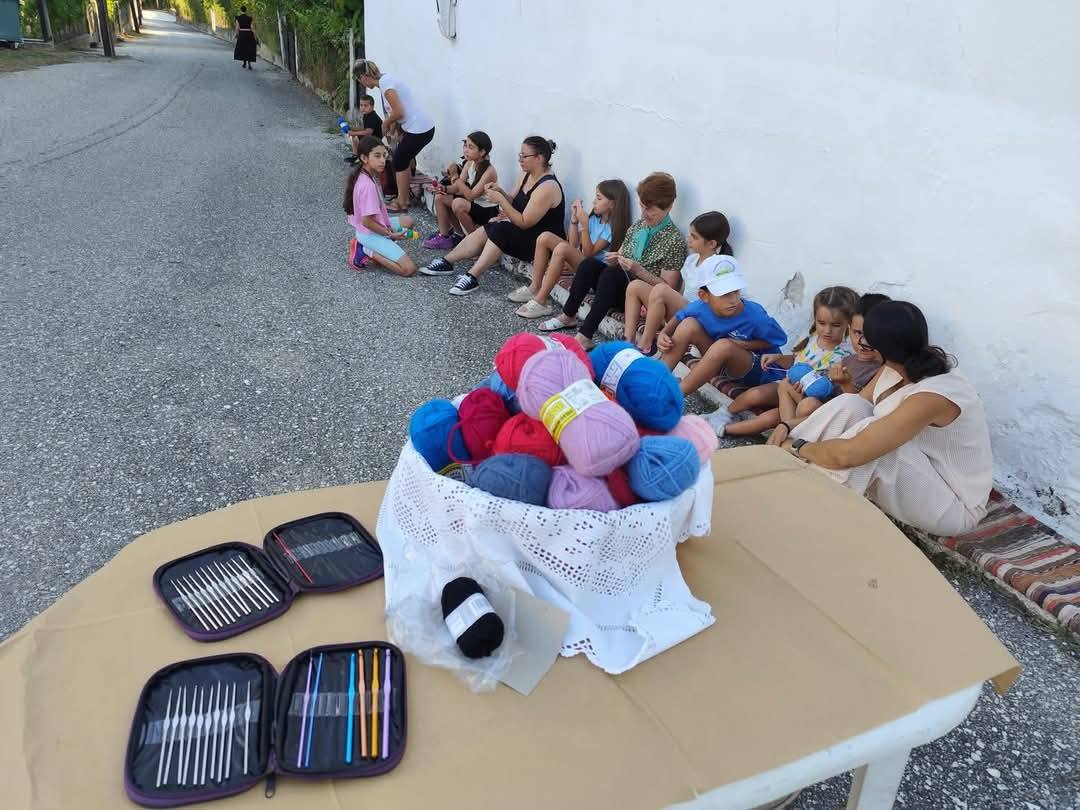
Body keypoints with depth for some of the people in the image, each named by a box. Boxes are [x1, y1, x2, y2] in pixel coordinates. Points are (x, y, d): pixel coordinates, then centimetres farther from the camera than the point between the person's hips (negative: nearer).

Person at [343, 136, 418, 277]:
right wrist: (390, 234, -13)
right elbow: (367, 221, -25)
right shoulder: (368, 185, -26)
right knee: (409, 269, -15)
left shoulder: (362, 176, 2)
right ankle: (367, 252, -5)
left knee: (407, 221, 29)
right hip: (371, 234, -9)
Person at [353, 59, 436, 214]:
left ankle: (401, 204, 15)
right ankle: (404, 198, 28)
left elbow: (399, 112, -21)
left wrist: (386, 123, -4)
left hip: (418, 130, -9)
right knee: (404, 160, 19)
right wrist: (393, 124, 8)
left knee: (399, 162, 5)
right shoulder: (386, 78, 12)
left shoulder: (385, 83, -16)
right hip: (424, 127, 9)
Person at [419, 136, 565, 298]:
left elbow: (524, 223, -24)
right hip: (526, 232, 9)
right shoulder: (525, 175, 4)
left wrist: (500, 199, -23)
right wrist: (500, 191, -9)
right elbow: (514, 203, 10)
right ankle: (446, 262, 0)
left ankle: (472, 278, -26)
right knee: (482, 231, -6)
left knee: (500, 230, -29)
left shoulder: (547, 187, -24)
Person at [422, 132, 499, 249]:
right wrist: (445, 189, -24)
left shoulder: (489, 171, -24)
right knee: (440, 197, -2)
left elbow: (471, 195, -28)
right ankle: (444, 236, 8)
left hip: (488, 211, -8)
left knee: (458, 204, -32)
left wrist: (456, 177, -33)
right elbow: (458, 187, -4)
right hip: (473, 204, 8)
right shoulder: (469, 163, -1)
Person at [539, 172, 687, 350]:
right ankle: (568, 316, -8)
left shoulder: (675, 240, -10)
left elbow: (667, 287, -12)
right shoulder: (637, 226, 9)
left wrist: (639, 270, -24)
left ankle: (584, 336, -36)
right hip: (619, 288, 6)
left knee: (612, 273, -33)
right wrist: (616, 260, -7)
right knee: (589, 264, -18)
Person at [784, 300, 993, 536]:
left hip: (954, 507, -8)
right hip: (914, 477, 8)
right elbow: (848, 412, 3)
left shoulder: (931, 396, -32)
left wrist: (799, 447, -20)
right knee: (848, 405, -12)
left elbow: (847, 454, -37)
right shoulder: (898, 368, -8)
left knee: (872, 432, -31)